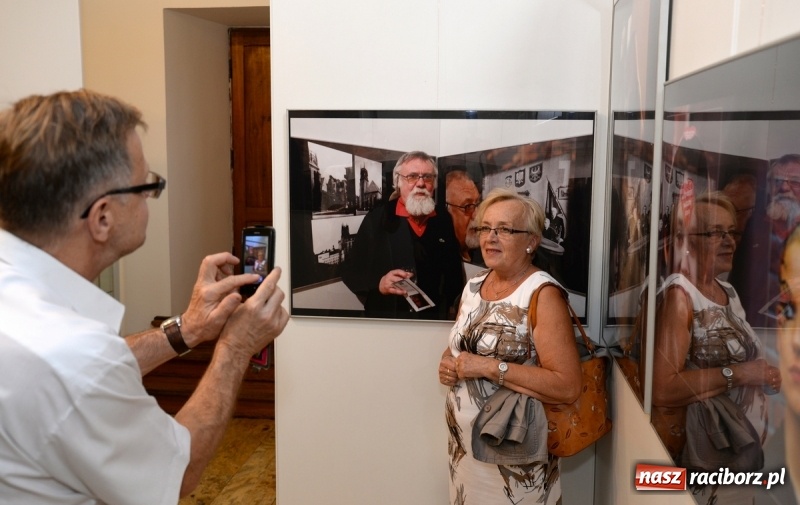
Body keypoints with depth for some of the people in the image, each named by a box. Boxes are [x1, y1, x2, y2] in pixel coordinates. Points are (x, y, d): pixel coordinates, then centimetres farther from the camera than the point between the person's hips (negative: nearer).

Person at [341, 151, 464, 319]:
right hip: (386, 321, -3)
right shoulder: (377, 217, -10)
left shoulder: (444, 219, 0)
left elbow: (454, 269, 12)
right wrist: (378, 284, -24)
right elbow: (351, 270, -9)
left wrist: (453, 305, 10)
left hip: (435, 320, 3)